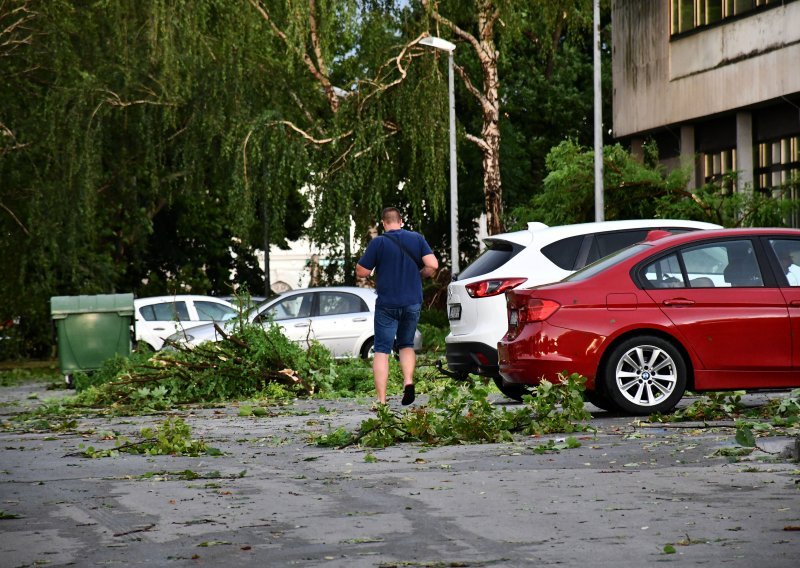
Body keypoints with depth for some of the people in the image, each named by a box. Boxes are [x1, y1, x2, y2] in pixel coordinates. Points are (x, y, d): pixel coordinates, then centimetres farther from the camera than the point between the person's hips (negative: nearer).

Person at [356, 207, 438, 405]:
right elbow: (432, 264, -6)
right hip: (413, 303, 3)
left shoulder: (378, 242, -7)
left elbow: (361, 272, -7)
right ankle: (408, 381, -3)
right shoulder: (417, 239, 2)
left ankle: (381, 399, -7)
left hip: (387, 305, -3)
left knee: (382, 351, 1)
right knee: (406, 345, 21)